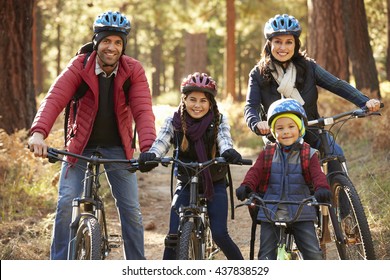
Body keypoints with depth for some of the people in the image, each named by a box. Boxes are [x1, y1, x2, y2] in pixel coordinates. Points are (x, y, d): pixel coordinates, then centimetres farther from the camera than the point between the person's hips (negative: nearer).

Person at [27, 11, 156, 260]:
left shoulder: (133, 71, -12)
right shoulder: (79, 66, -15)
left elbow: (143, 110, -22)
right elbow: (55, 98, -27)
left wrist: (148, 148, -39)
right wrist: (39, 132, -46)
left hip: (117, 148, 1)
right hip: (81, 146, -1)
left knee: (131, 209, 1)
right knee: (67, 203, -12)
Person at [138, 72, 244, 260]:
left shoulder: (219, 121, -8)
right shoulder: (173, 122, -7)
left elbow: (224, 141, -25)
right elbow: (160, 144, -21)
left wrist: (229, 153, -50)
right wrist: (149, 156, -45)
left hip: (215, 184, -1)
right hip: (186, 185, 1)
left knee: (220, 234, -11)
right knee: (173, 236, -10)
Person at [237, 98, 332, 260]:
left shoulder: (308, 154, 3)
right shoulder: (267, 154, 7)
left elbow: (317, 174, -12)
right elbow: (256, 171, -6)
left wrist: (322, 188, -36)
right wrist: (246, 186, -29)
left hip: (301, 212, -1)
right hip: (271, 212, 2)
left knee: (313, 253, -7)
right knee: (266, 254, 3)